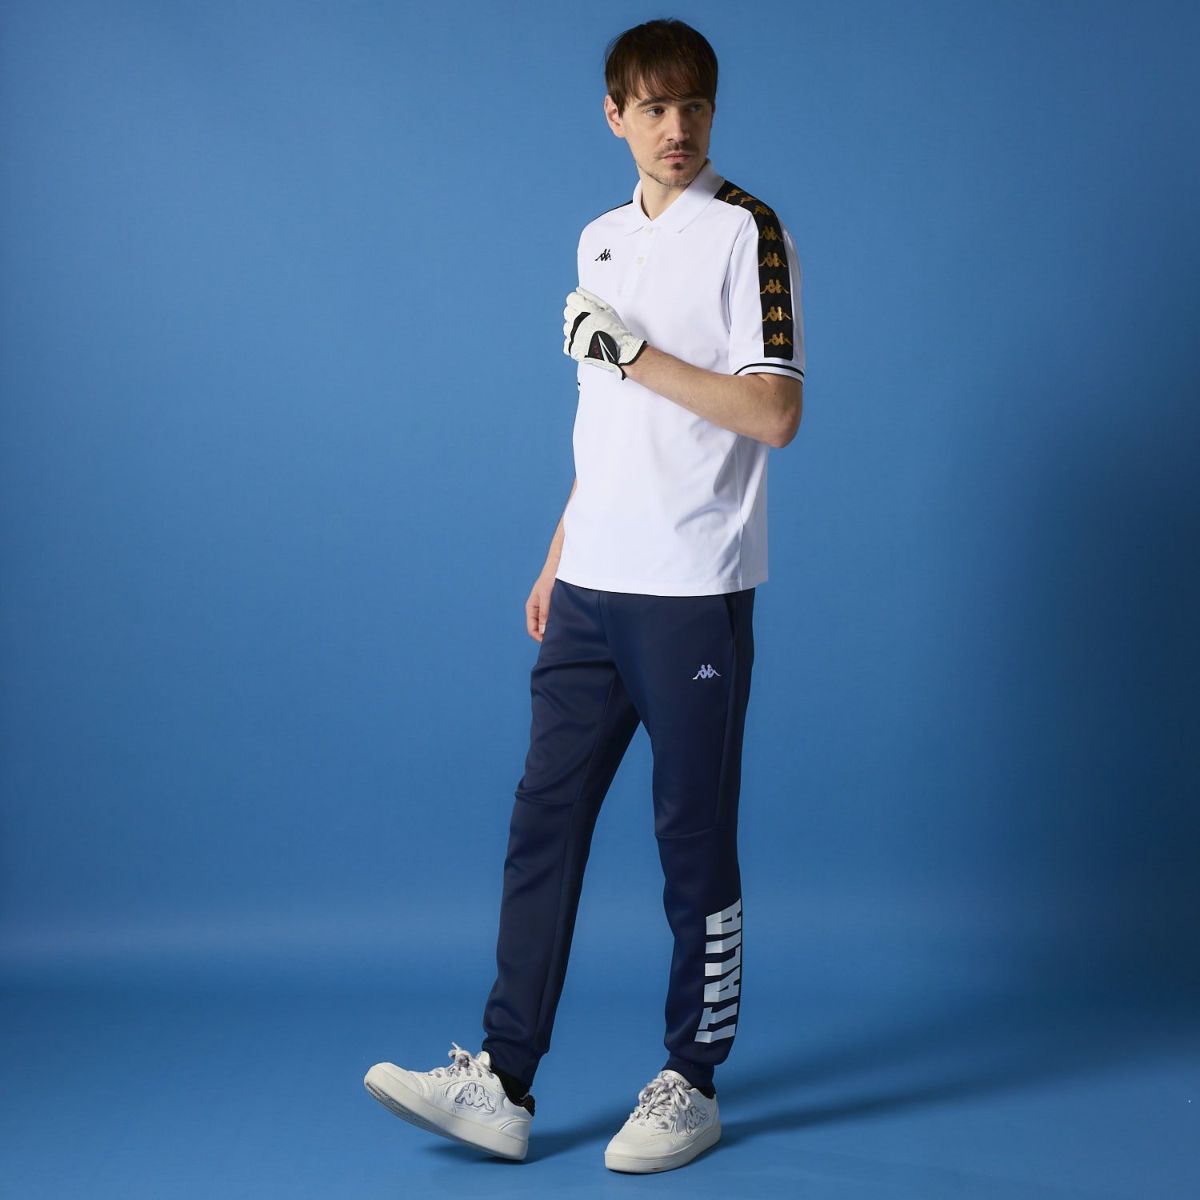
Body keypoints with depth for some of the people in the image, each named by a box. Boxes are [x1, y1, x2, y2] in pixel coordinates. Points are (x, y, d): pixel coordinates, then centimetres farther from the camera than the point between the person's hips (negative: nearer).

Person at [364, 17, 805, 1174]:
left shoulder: (747, 232, -6)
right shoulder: (601, 239, 16)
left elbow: (774, 413, -14)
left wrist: (633, 352, -16)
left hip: (694, 592, -6)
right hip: (590, 589, 7)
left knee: (694, 841, 2)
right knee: (542, 819, 4)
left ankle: (691, 1085, 15)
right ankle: (501, 1085, 9)